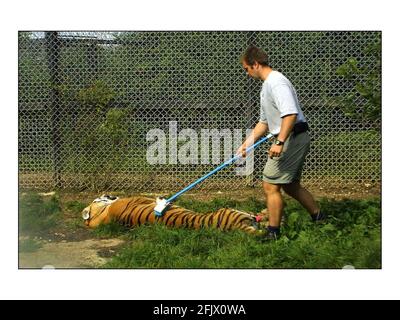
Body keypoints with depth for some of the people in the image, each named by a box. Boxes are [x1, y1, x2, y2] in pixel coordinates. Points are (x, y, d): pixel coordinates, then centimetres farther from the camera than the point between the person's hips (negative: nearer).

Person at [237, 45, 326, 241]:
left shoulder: (276, 82, -16)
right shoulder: (266, 86, 18)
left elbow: (291, 114, -27)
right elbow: (264, 122, 24)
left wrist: (280, 142, -31)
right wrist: (246, 144, 21)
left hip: (292, 138, -11)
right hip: (294, 140, 11)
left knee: (270, 186, -7)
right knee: (290, 186, 20)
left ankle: (273, 233, 2)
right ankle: (318, 218, 32)